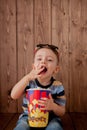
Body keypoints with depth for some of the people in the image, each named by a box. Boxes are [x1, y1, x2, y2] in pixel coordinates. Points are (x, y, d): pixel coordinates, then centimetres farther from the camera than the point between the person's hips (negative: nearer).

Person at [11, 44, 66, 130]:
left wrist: (53, 106, -29)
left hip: (50, 118, 0)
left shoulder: (58, 86, -7)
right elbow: (14, 96, -17)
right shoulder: (29, 81, -4)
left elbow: (62, 112, -4)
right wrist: (28, 77, -26)